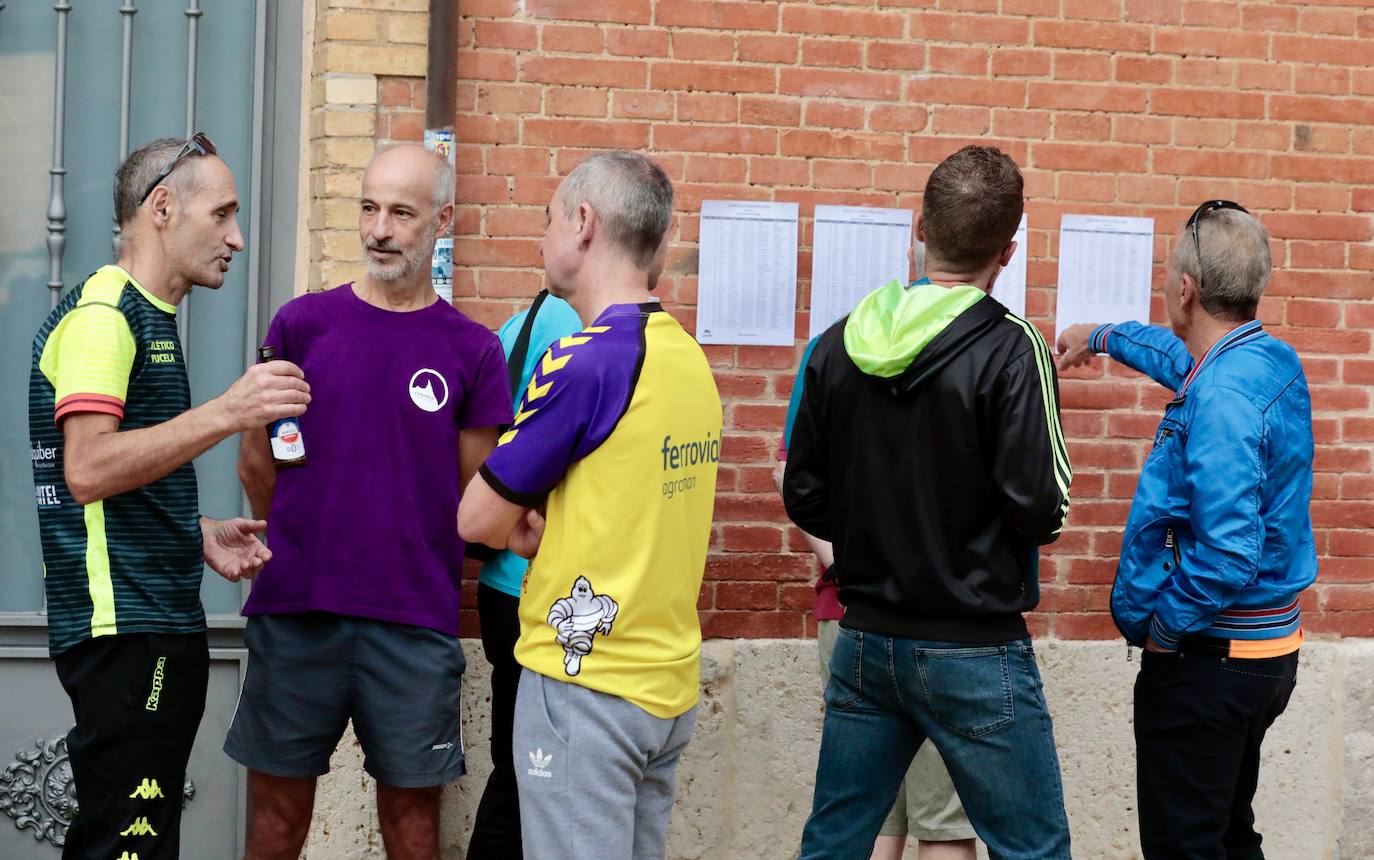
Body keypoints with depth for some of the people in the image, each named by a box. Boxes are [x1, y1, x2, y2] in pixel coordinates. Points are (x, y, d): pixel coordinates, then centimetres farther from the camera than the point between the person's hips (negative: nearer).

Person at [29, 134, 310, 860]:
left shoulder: (147, 317, 20)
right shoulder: (103, 312, -11)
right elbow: (86, 469, -24)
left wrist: (200, 534, 13)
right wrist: (227, 413, -27)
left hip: (163, 624, 10)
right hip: (121, 629, -10)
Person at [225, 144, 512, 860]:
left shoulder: (472, 351, 3)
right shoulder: (302, 323, 3)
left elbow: (478, 496, 9)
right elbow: (257, 463, 9)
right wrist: (305, 553, 12)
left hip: (416, 621, 0)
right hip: (295, 612, 0)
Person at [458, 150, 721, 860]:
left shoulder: (586, 360, -17)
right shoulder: (689, 357, 6)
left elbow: (480, 520, -10)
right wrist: (555, 527, 0)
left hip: (586, 684, -8)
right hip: (670, 681, 8)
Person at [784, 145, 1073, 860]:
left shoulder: (839, 346, 1)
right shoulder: (1009, 349, -14)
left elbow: (805, 500, 6)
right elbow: (1042, 509, -16)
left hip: (865, 641, 5)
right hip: (974, 651, -5)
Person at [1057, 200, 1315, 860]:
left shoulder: (1221, 398, -25)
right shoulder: (1275, 361, 5)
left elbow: (1227, 553, -32)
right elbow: (1187, 358, 30)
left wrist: (1160, 626, -16)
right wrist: (1102, 336, 44)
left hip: (1206, 657, -10)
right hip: (1272, 650, 10)